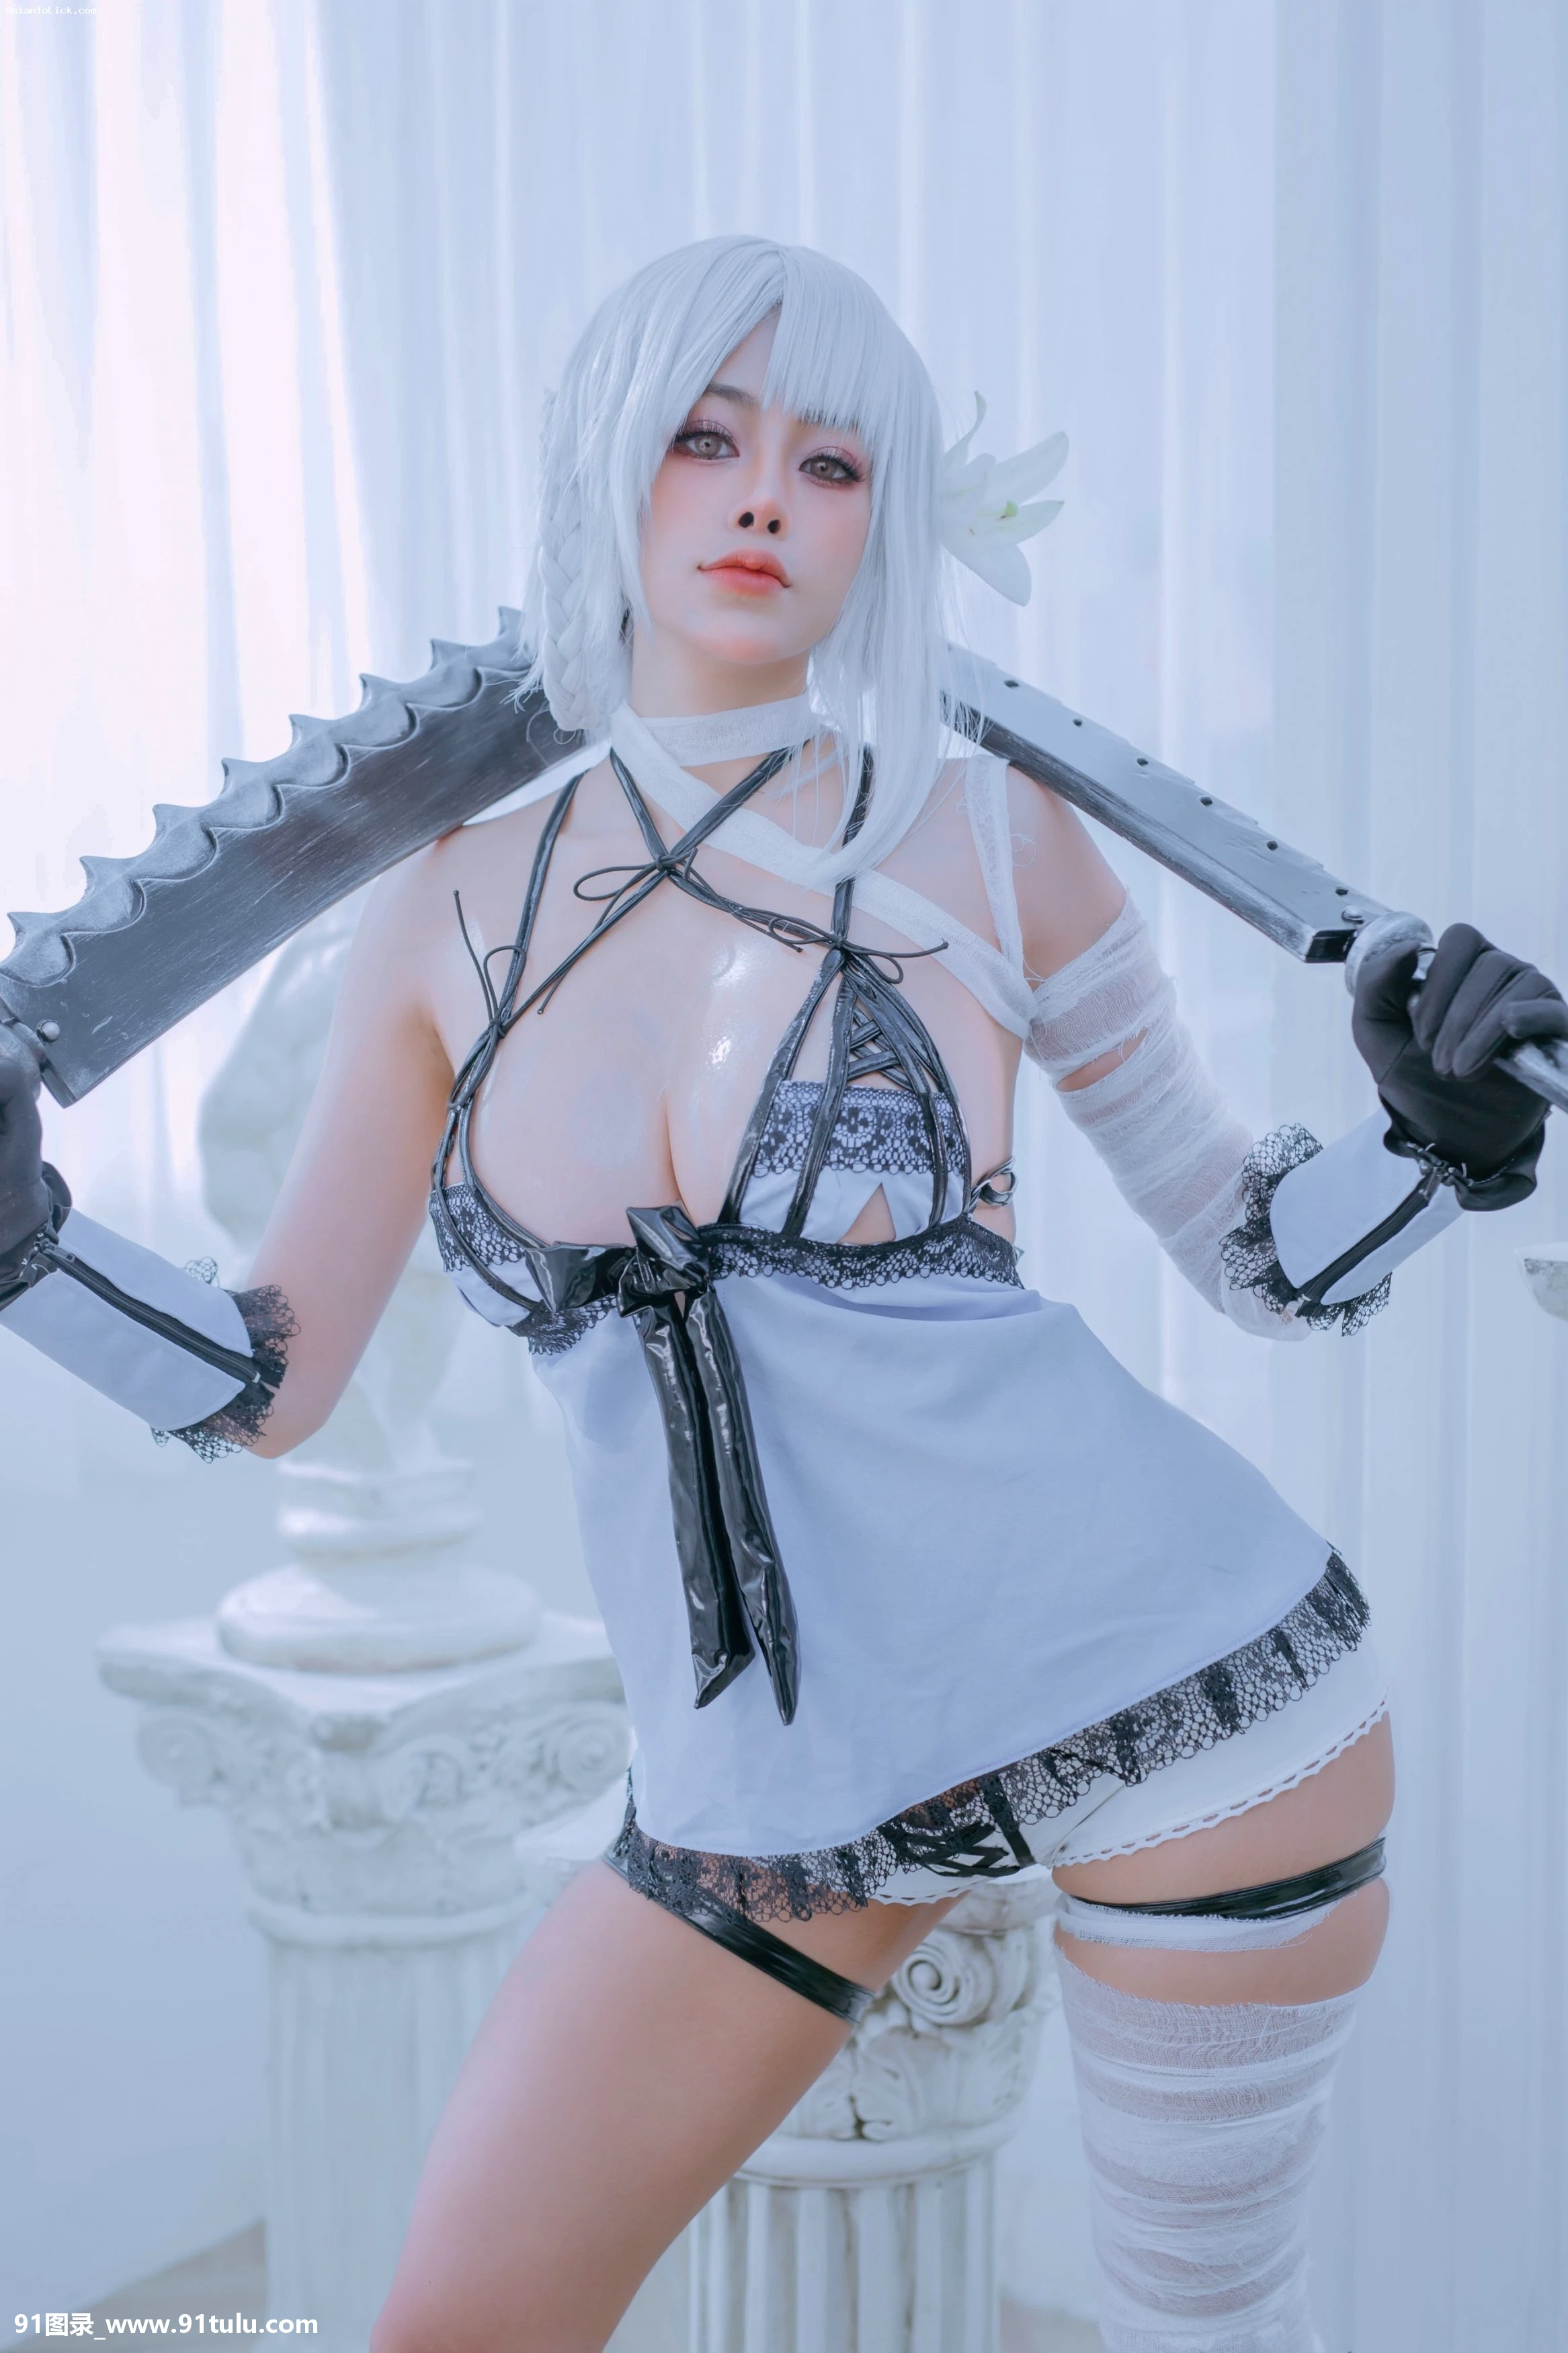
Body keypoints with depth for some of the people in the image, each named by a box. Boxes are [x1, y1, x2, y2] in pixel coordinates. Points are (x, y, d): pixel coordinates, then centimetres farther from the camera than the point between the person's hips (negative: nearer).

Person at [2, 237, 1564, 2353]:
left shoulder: (983, 839, -4)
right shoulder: (453, 914, 2)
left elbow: (1263, 1264, 5)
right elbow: (263, 1385, 5)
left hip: (1175, 1683, -2)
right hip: (772, 1791, 3)